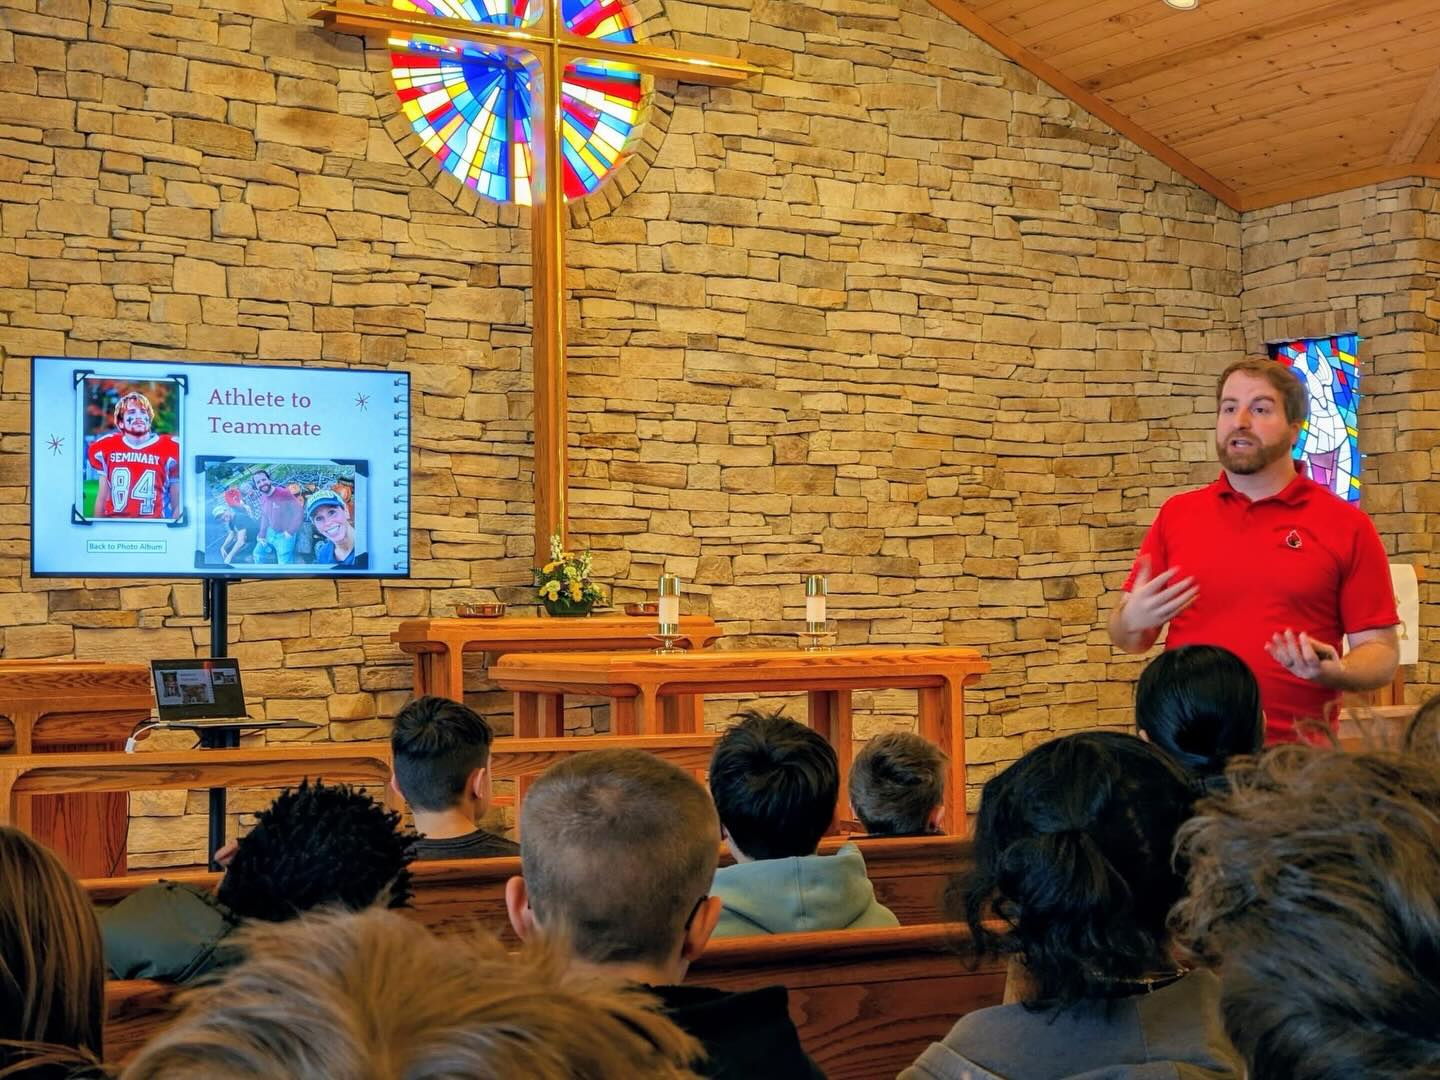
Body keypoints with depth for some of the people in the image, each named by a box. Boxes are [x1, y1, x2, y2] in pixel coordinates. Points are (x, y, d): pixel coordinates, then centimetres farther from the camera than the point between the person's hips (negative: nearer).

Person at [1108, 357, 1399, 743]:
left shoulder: (1347, 524, 0)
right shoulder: (1176, 513, 8)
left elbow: (1381, 653, 0)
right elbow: (1129, 638, 12)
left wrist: (1332, 671, -19)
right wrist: (1132, 621, -9)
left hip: (1295, 755, -2)